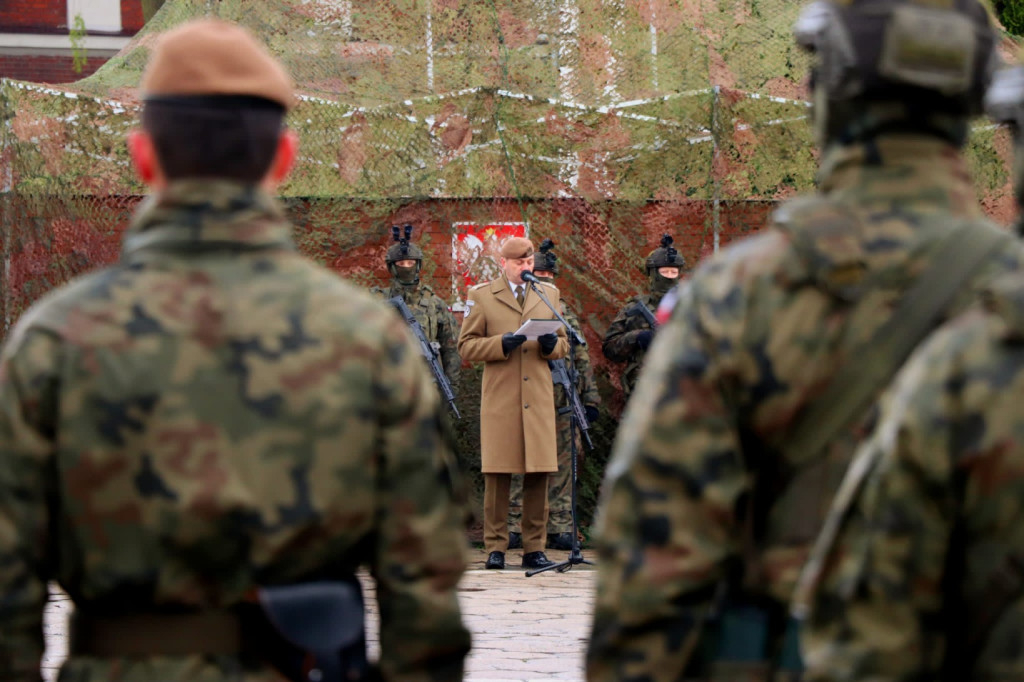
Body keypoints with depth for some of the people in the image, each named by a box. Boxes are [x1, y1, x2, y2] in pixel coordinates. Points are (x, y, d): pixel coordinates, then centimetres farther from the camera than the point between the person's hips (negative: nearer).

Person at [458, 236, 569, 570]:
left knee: (539, 474, 0)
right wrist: (502, 344, -14)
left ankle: (534, 548, 6)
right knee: (498, 475, -4)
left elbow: (563, 345, 19)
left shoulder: (549, 293, 17)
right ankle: (495, 548, 2)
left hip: (539, 397, 3)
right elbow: (466, 347, 2)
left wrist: (551, 345, -5)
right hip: (499, 400, -3)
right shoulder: (481, 295, 7)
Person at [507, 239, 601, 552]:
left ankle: (560, 529, 7)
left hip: (561, 405, 3)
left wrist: (590, 399, 10)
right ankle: (514, 529, 4)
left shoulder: (564, 312, 14)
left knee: (562, 467, 3)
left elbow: (582, 358, 15)